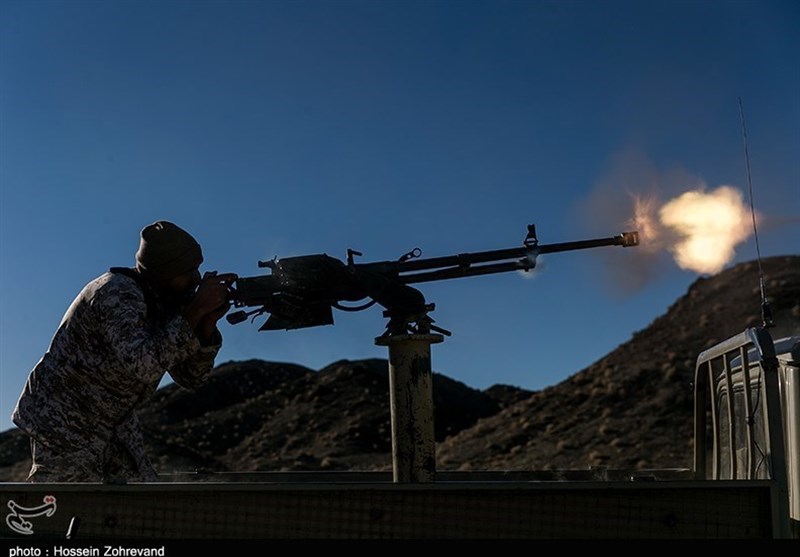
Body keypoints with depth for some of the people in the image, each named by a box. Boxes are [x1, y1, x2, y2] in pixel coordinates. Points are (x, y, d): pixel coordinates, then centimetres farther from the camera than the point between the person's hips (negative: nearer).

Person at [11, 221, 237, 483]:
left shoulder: (165, 303, 0)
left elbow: (191, 377, 0)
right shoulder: (118, 294, -25)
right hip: (63, 421, -8)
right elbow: (144, 365, -40)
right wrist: (196, 311, -35)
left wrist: (208, 321, -17)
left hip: (115, 421, 8)